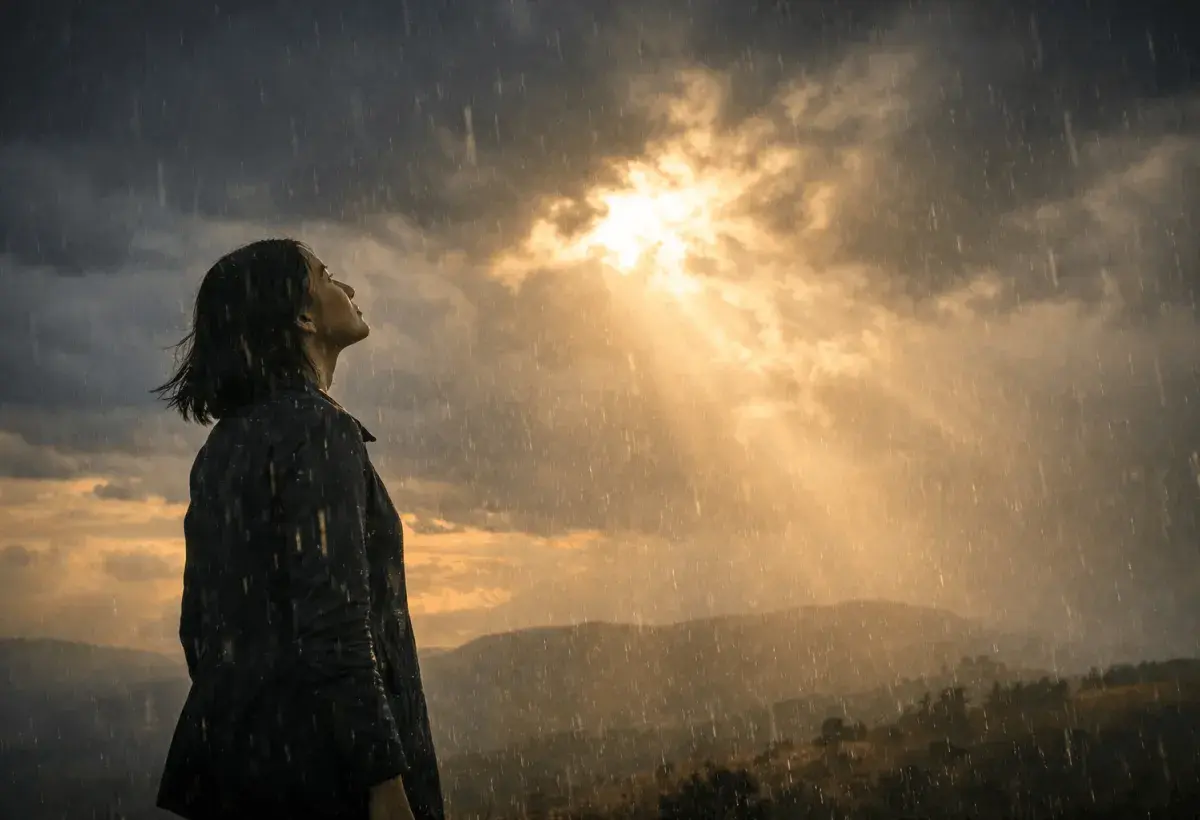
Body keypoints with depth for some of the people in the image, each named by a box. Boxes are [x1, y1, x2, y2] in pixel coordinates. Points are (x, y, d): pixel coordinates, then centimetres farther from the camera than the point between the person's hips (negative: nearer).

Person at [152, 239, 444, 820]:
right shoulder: (317, 428, -12)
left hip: (232, 751, 9)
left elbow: (199, 625, 16)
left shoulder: (224, 444, 13)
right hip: (310, 754, -9)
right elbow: (334, 623, -21)